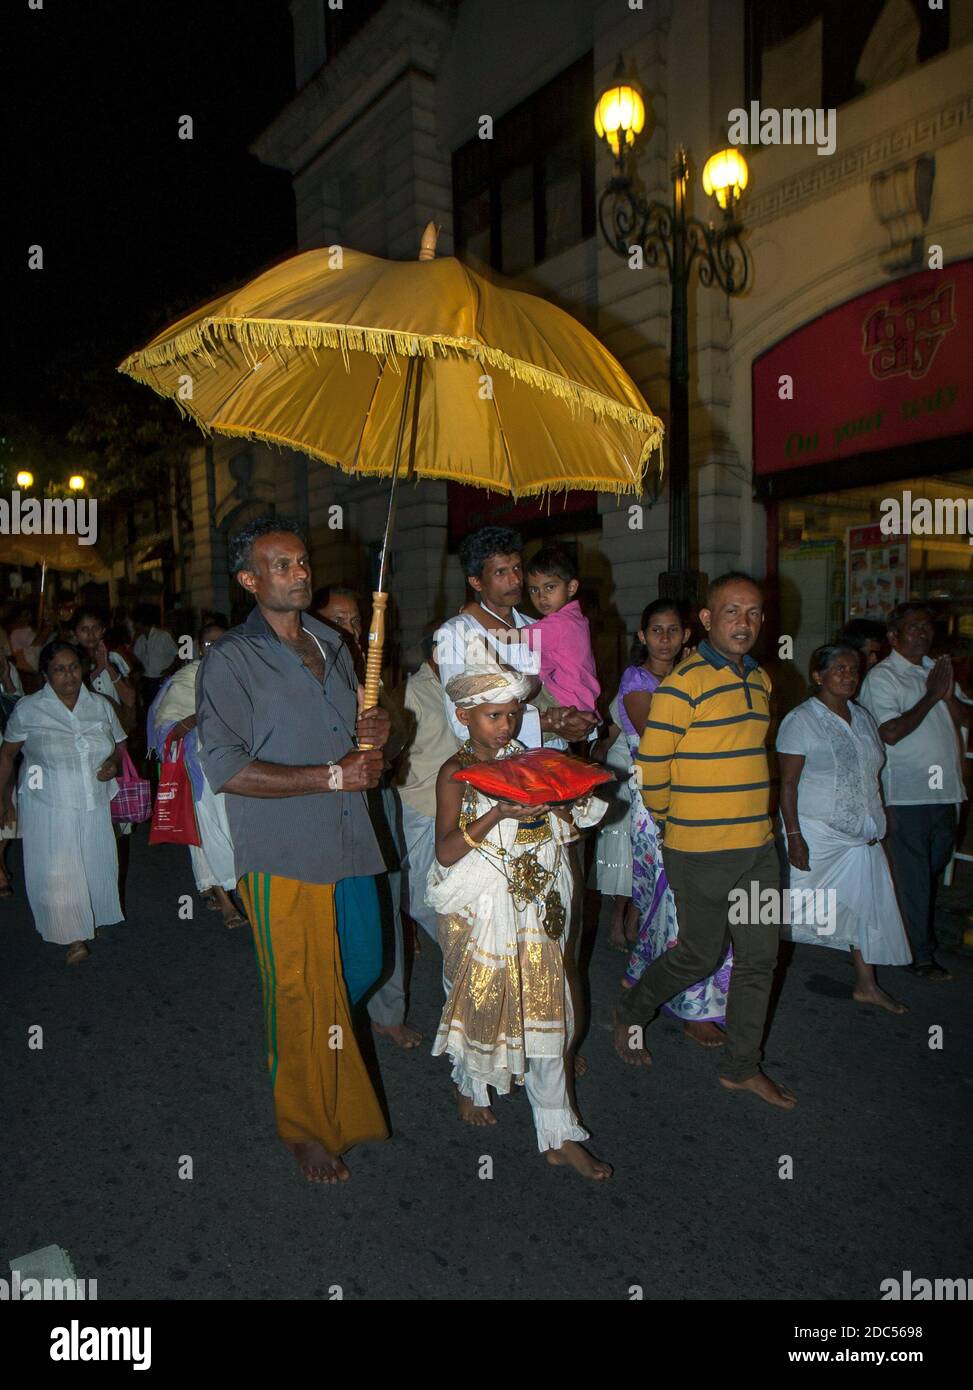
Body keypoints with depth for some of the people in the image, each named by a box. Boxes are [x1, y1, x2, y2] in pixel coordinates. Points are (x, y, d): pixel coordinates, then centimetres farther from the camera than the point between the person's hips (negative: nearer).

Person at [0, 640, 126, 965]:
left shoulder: (101, 706, 3)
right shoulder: (27, 709, -5)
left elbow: (120, 746, 14)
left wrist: (113, 763, -8)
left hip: (95, 805, 3)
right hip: (49, 808, -3)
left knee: (96, 865, 10)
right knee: (58, 873, -7)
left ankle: (92, 919, 32)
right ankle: (73, 937, 4)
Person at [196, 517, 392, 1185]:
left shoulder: (333, 645, 11)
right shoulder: (232, 660, -11)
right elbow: (226, 768, -18)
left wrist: (373, 731, -2)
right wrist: (333, 775, -20)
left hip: (348, 842, 7)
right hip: (284, 854, -6)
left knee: (362, 966, 18)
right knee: (303, 993, 5)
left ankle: (294, 1044, 48)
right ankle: (307, 1126, 28)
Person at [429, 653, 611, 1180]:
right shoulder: (456, 772, -9)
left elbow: (565, 827, 12)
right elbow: (445, 853, -18)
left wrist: (562, 803, -10)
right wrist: (498, 814, -29)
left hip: (537, 906, 4)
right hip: (481, 910, -4)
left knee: (545, 1009, 6)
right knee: (479, 999, 13)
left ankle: (559, 1135, 16)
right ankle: (469, 1084, 44)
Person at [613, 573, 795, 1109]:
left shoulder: (759, 679, 10)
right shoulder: (684, 682, -16)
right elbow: (651, 763, -13)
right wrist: (670, 821, 0)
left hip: (758, 846, 7)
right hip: (701, 850, -7)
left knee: (759, 957, 13)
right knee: (699, 955, 6)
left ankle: (741, 1066, 30)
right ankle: (630, 1012, 33)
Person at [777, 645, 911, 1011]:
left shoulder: (863, 718, 10)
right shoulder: (801, 721, -12)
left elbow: (872, 775, 16)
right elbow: (788, 783, -14)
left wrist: (875, 826, 12)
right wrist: (794, 836, -19)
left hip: (861, 836, 7)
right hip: (816, 833, -6)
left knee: (867, 905, 8)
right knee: (798, 907, 5)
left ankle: (866, 985, 21)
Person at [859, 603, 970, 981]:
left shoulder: (938, 669, 14)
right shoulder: (882, 676, -9)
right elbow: (891, 732, -19)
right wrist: (931, 697, -15)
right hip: (906, 793, -7)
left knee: (935, 865, 17)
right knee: (913, 876, 0)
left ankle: (920, 933, 35)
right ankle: (920, 954, 10)